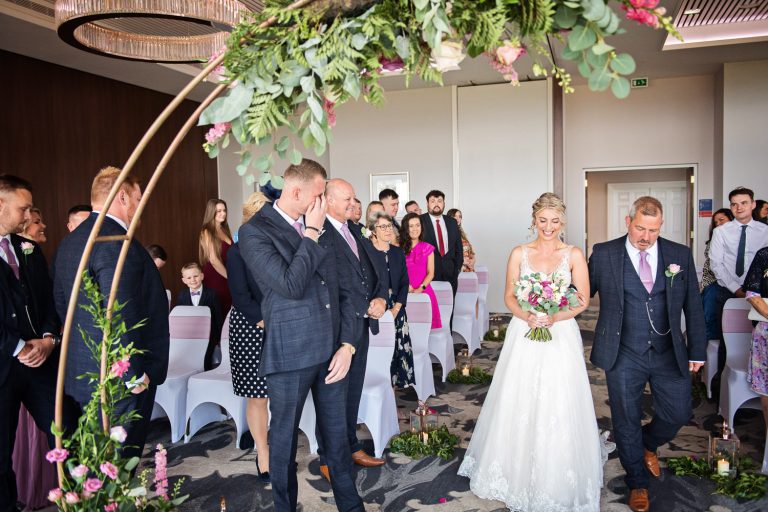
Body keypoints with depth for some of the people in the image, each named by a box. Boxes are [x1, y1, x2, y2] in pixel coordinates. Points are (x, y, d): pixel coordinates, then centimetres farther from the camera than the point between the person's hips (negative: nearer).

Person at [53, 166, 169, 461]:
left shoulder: (69, 242, 10)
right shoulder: (117, 243, -20)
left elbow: (62, 305, 16)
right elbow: (119, 318, -25)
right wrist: (134, 375, -17)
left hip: (83, 373, 10)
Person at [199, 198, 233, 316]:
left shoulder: (225, 230, 12)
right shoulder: (207, 232, -8)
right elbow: (213, 259, -14)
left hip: (227, 278, 6)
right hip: (215, 277, -6)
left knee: (229, 310, 3)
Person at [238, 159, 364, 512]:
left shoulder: (322, 227, 8)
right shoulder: (254, 231, -10)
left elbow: (344, 290, 8)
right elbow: (290, 285, -22)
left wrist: (347, 344, -1)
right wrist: (311, 235, -13)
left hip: (333, 351, 5)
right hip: (290, 354, -5)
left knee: (337, 434, 18)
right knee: (284, 439, 14)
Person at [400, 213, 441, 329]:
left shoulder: (427, 248, 10)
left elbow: (430, 273, 5)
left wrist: (420, 288, -9)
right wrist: (406, 285, -13)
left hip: (424, 292, 1)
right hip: (405, 293, -1)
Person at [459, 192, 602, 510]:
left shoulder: (574, 255, 2)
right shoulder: (519, 253, 4)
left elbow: (583, 300, -1)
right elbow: (509, 296, 3)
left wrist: (555, 317, -17)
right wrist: (526, 316, -16)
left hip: (561, 334, -1)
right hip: (524, 334, 1)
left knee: (559, 408, 0)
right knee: (518, 404, 5)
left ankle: (556, 480, 20)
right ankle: (517, 471, 25)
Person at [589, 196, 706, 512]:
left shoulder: (680, 255, 1)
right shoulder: (604, 254, -5)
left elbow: (693, 305, 5)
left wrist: (697, 350, 5)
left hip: (669, 355, 2)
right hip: (624, 356, -2)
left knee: (678, 414, 9)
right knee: (627, 423, 10)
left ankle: (647, 444, 44)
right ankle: (638, 483, 33)